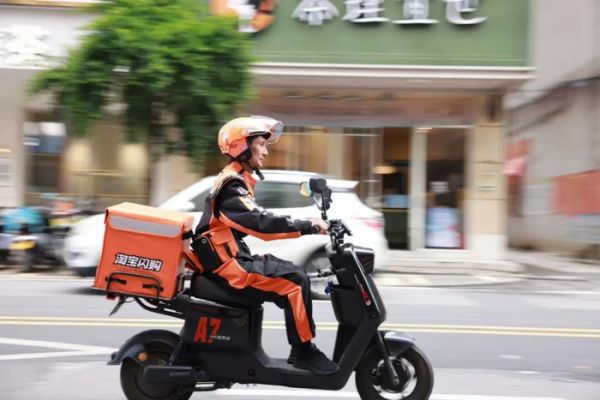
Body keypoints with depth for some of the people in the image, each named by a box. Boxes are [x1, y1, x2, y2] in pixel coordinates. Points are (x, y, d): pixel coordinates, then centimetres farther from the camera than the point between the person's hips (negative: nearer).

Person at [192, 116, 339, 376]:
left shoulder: (236, 180, 17)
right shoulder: (232, 185, -17)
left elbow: (257, 221, 17)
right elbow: (261, 223, -29)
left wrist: (306, 226, 9)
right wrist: (308, 227, -27)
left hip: (233, 258, 11)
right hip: (228, 264, -11)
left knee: (292, 276, 9)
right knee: (296, 281, -18)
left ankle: (300, 350, 9)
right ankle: (304, 351, -11)